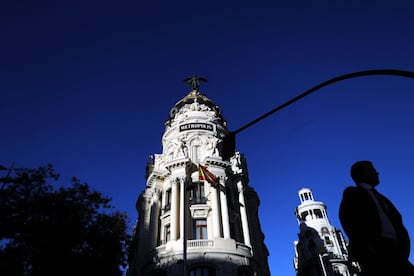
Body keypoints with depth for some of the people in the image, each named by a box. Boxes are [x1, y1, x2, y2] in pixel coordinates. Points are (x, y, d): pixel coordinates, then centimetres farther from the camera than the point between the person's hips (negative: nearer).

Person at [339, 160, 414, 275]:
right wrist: (365, 246, -18)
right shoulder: (352, 193, 11)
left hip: (393, 248, 7)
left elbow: (396, 219, 20)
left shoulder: (381, 198, 33)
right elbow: (347, 218, -5)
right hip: (373, 247, -7)